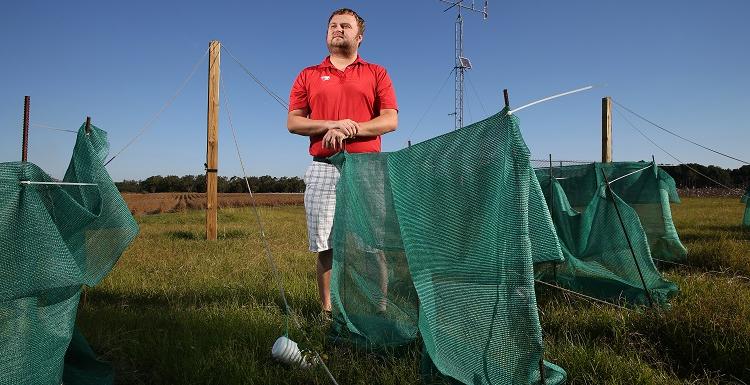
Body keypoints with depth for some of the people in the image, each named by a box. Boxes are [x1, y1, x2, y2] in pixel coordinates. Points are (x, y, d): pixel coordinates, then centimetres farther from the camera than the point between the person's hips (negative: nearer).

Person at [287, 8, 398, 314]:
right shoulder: (308, 76, 18)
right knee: (325, 245, 1)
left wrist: (350, 129, -12)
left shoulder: (376, 74, 14)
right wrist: (332, 124, -9)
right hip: (323, 169, 1)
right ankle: (328, 311, 11)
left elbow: (390, 120, 3)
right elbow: (293, 122, 8)